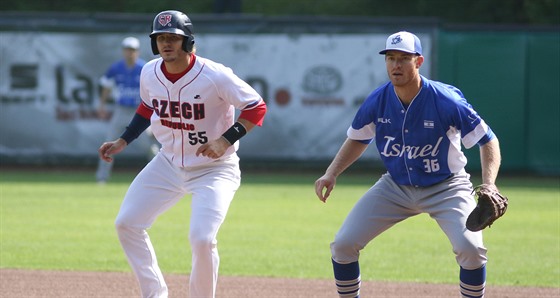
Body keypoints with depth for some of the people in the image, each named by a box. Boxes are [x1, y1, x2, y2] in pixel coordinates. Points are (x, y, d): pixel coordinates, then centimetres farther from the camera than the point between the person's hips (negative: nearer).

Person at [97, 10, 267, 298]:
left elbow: (257, 107, -17)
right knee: (126, 223, 0)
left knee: (202, 239, -22)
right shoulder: (150, 73, -6)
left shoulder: (215, 76, -24)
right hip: (168, 164, 6)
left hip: (214, 169, -6)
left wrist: (226, 140, -28)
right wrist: (123, 141, 7)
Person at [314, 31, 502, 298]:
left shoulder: (446, 101, -24)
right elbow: (357, 139, 8)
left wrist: (488, 186, -34)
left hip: (445, 188, -4)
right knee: (343, 244, -6)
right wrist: (331, 174, -5)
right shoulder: (376, 102, -12)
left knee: (470, 248, -26)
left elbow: (488, 140, -18)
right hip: (395, 186, 4)